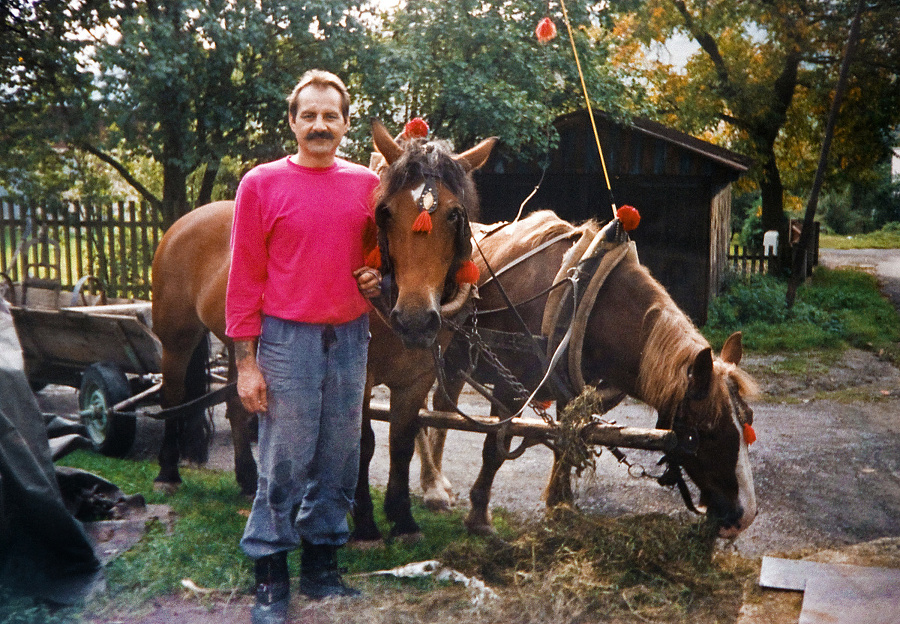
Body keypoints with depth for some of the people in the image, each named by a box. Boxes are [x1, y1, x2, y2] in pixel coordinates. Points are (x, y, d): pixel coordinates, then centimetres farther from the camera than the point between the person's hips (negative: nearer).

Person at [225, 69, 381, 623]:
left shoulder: (368, 184, 6)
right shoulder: (262, 184, -3)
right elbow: (245, 277, -4)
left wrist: (378, 278, -2)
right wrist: (246, 362, -8)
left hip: (350, 339, 4)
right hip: (288, 339, -3)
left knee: (338, 462, 11)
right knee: (284, 464, 2)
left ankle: (321, 565, 28)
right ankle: (271, 576, 19)